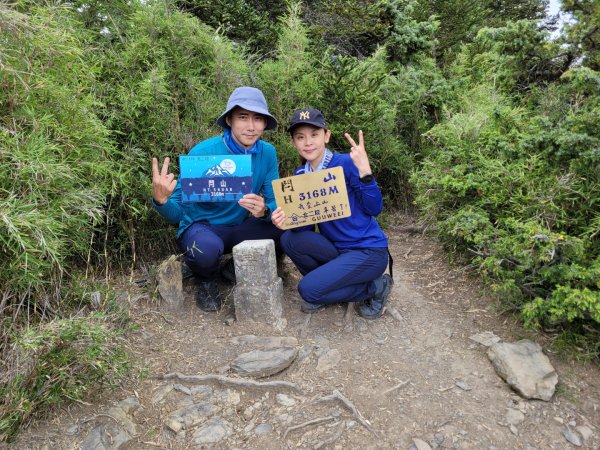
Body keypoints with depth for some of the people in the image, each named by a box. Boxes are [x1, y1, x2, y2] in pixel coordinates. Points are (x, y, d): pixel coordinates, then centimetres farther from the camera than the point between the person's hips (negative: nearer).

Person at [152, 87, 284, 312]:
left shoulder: (267, 153, -10)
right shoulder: (202, 153, -21)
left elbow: (276, 203, -10)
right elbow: (177, 213, -19)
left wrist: (264, 210, -35)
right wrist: (161, 200, -43)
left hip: (239, 228, 4)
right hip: (200, 226, -4)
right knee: (207, 249, -38)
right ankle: (207, 280, 1)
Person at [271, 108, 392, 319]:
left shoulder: (345, 163, -15)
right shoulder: (300, 175, 2)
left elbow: (374, 209, -17)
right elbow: (305, 224, -1)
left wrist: (364, 171, -31)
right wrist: (286, 219, -23)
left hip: (369, 250, -6)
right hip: (337, 248, 6)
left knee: (309, 289, -19)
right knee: (290, 240, -15)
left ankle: (375, 287, 2)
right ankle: (329, 280, 6)